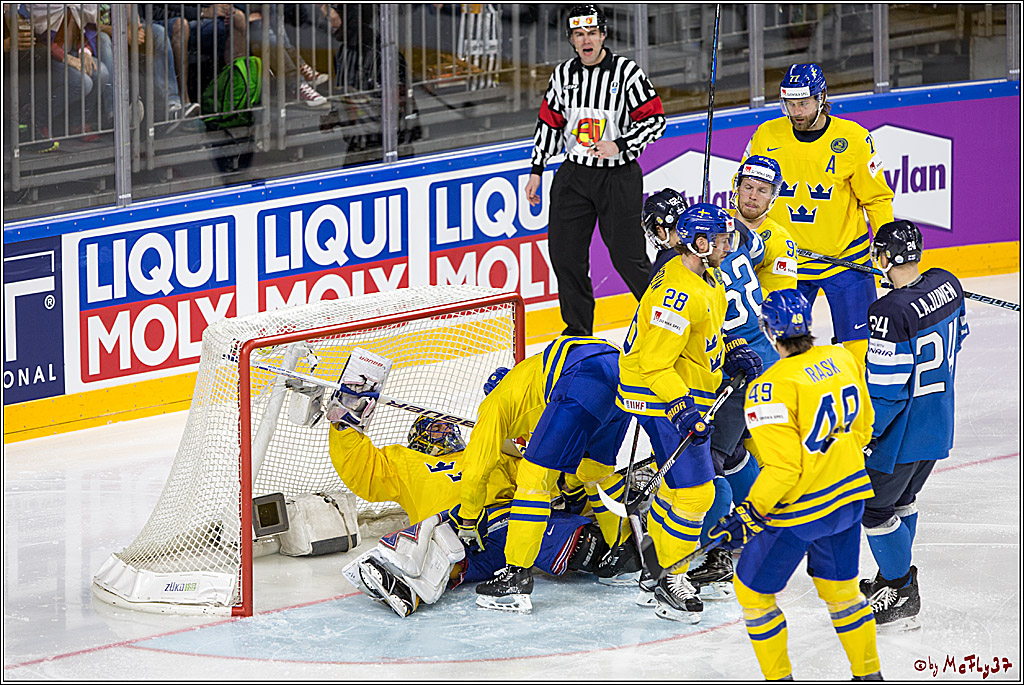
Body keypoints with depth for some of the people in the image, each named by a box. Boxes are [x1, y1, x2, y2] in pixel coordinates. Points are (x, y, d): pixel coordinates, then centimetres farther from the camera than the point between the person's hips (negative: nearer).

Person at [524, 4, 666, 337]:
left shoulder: (627, 72, -8)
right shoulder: (563, 75, 6)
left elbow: (655, 119, -9)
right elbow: (549, 123, 15)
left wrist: (619, 145, -20)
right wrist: (536, 171, 14)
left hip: (619, 176, -5)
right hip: (574, 174, 5)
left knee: (627, 256, -7)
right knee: (564, 253, 1)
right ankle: (578, 328, 14)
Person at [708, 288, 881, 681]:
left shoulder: (769, 390, -23)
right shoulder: (841, 359, -1)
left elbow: (782, 467, -24)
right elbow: (862, 427, 11)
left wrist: (748, 517, -16)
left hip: (798, 509, -7)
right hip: (849, 497, 7)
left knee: (752, 590, 12)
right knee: (840, 587, 23)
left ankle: (778, 678, 16)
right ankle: (869, 675, 31)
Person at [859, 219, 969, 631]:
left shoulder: (891, 313, -29)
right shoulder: (947, 284, -4)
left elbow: (884, 388, -26)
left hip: (901, 432, -9)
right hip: (939, 423, 9)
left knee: (874, 508, 6)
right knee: (902, 499, 25)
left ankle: (901, 598, 13)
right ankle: (894, 579, 39)